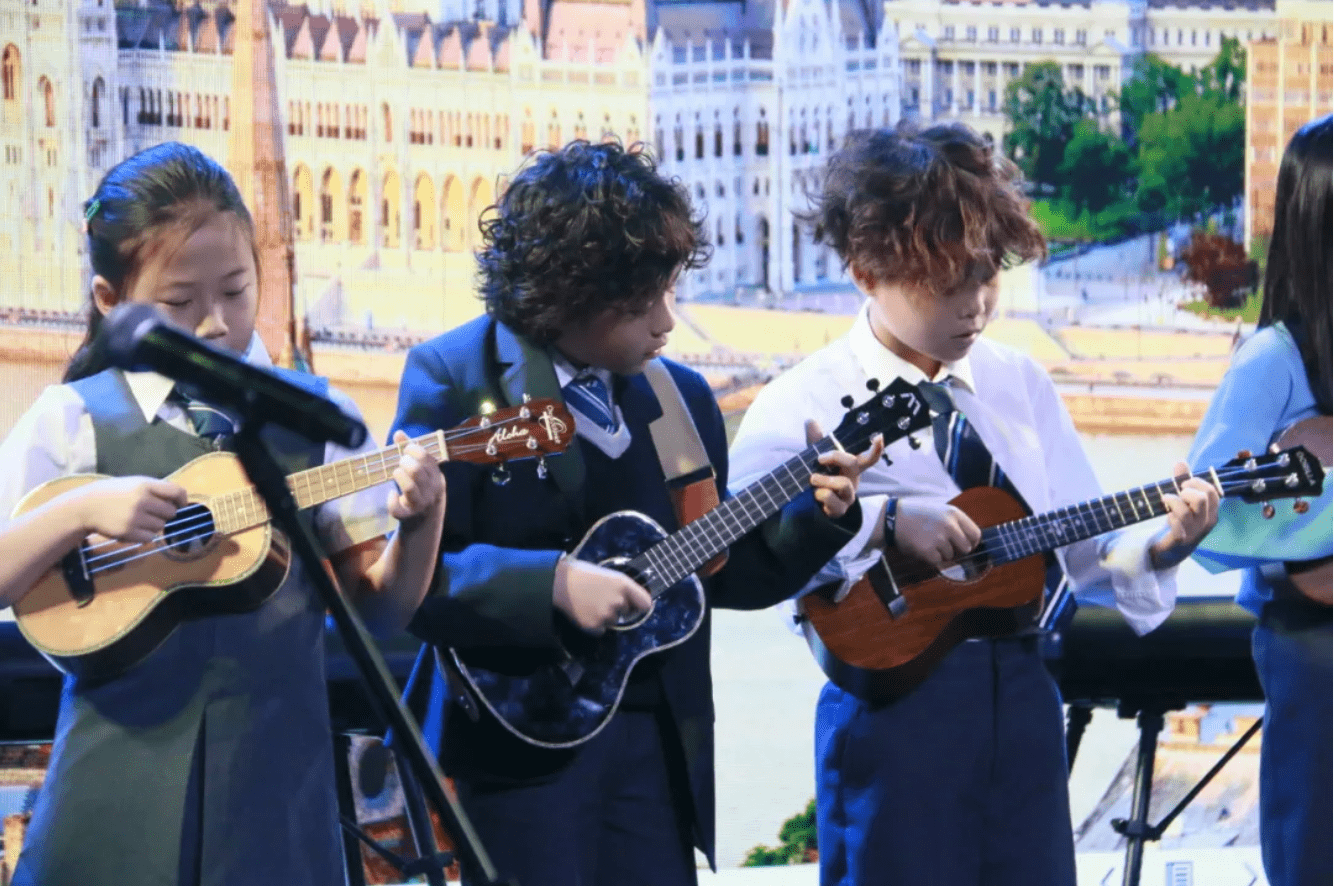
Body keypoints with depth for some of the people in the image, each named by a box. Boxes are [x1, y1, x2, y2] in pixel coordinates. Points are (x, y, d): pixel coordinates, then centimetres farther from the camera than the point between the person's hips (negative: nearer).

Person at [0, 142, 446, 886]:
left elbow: (379, 607, 5)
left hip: (274, 776, 1)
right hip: (117, 788, -1)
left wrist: (421, 519, -13)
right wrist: (79, 513, -17)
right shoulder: (74, 420, 1)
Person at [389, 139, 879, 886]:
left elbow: (720, 570, 15)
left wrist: (816, 516, -1)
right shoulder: (454, 378, -8)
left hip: (658, 739, 5)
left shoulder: (682, 396, 10)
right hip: (515, 743, -5)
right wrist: (554, 583, -25)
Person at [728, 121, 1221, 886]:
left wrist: (1157, 544, -10)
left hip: (1021, 690, 5)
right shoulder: (806, 402, -7)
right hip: (893, 699, -5)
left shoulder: (1021, 385, 10)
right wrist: (885, 522, -29)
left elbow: (1079, 549, 9)